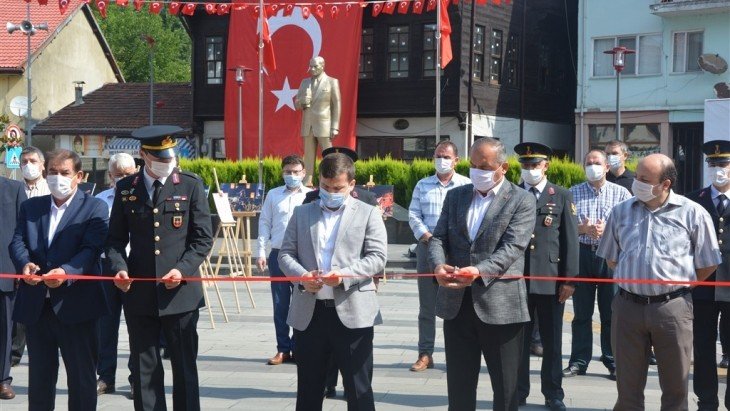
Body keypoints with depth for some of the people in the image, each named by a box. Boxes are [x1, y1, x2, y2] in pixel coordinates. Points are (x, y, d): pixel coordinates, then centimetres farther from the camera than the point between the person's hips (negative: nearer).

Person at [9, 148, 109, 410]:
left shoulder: (95, 208, 0)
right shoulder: (30, 207, 15)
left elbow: (91, 249, -12)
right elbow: (17, 242, 3)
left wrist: (66, 272, -30)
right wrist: (24, 264, -20)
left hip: (75, 303, -4)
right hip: (36, 305, 4)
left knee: (82, 376, 3)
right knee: (39, 376, 13)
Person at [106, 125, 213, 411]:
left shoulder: (191, 185, 2)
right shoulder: (126, 189, 7)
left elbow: (203, 238, 1)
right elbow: (116, 238, 11)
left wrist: (182, 269, -14)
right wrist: (119, 267, -8)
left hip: (180, 291, -1)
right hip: (139, 293, 2)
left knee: (185, 367, 5)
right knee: (144, 370, 5)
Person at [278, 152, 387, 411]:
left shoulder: (368, 214, 4)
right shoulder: (302, 213, 14)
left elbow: (378, 257, -4)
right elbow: (286, 254, 10)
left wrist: (344, 275, -20)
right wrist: (301, 275, -11)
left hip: (352, 312, -3)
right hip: (309, 312, 3)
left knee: (358, 389, 2)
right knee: (308, 389, 11)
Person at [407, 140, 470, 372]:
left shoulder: (466, 185, 3)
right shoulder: (423, 185, 13)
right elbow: (413, 215, 8)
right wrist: (427, 236, -8)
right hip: (427, 247, 3)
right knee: (427, 305, 5)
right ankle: (425, 354, 8)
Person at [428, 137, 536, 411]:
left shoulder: (521, 200, -3)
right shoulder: (455, 196, 12)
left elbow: (512, 247, -14)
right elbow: (439, 238, 7)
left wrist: (479, 271, -30)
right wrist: (439, 265, -16)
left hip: (500, 305, -4)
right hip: (456, 303, 4)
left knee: (506, 386, 6)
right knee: (459, 383, 12)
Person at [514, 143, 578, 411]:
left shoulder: (562, 197, 5)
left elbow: (570, 240, 2)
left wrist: (569, 279, -5)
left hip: (551, 279, -1)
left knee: (552, 341, 6)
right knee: (518, 339, 6)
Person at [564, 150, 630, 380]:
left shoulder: (621, 193, 7)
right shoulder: (573, 193, 10)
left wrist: (606, 229, -14)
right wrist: (583, 229, -14)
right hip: (582, 255, 1)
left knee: (611, 312, 2)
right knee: (581, 312, 6)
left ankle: (613, 361, 9)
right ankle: (579, 361, 11)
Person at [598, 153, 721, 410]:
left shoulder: (692, 213, -3)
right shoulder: (621, 212, 7)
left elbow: (708, 264, 4)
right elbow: (612, 258, 18)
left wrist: (679, 285, 7)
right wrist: (632, 282, 13)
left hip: (673, 307, -2)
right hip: (628, 305, 3)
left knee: (675, 386, 6)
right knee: (628, 386, 9)